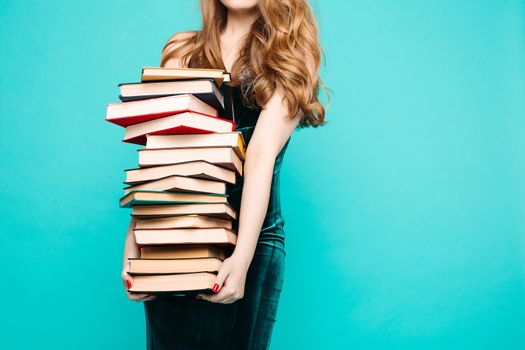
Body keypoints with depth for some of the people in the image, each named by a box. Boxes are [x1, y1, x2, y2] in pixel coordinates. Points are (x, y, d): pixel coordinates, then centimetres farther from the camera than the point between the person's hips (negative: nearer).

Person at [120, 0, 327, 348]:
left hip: (252, 236, -2)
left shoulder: (291, 57, -2)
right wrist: (133, 240, -13)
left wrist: (242, 255, -26)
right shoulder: (183, 50, 5)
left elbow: (262, 152, -17)